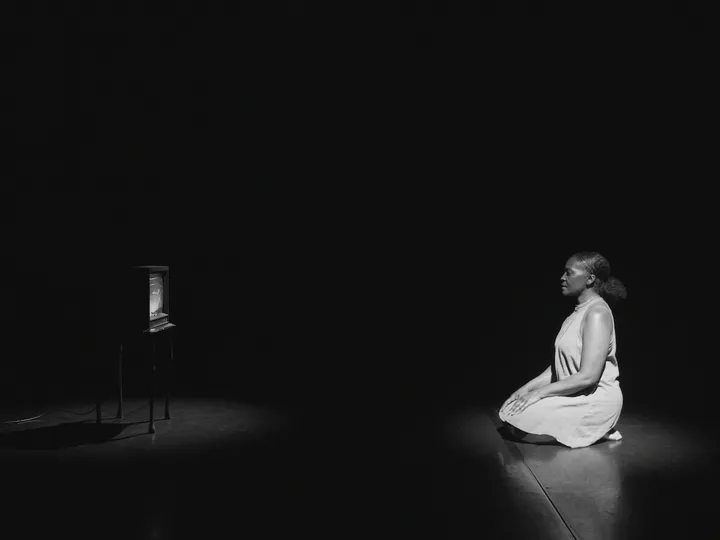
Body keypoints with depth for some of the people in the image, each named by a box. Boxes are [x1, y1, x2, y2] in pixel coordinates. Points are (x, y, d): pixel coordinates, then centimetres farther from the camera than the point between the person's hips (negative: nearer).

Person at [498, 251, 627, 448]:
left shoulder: (597, 313, -17)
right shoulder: (578, 312, 13)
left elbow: (587, 377, -24)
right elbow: (559, 366, 14)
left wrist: (539, 392, -19)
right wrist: (527, 388, 3)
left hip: (595, 402, -10)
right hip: (575, 395, 10)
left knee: (518, 426, -17)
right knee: (509, 414, 4)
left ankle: (596, 430, -3)